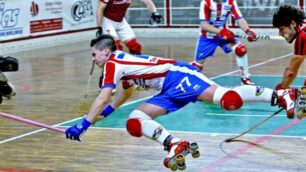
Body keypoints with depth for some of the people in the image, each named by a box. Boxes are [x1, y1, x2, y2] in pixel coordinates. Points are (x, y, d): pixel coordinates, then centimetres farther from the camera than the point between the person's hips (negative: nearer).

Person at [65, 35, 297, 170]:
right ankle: (175, 145, -20)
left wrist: (84, 125, -11)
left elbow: (103, 98, -14)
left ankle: (281, 95, -20)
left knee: (227, 98, -27)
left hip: (178, 76, -10)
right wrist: (103, 114, 44)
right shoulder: (121, 64, 24)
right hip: (169, 91, 10)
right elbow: (125, 94, 42)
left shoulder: (113, 63, -5)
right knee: (135, 122, -2)